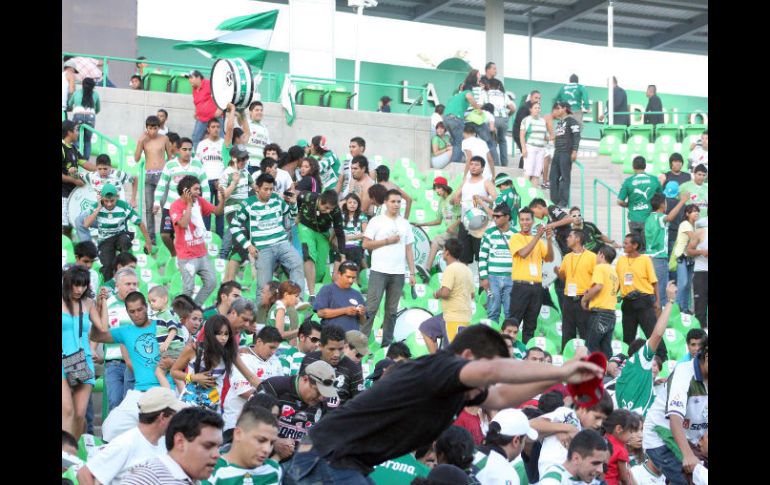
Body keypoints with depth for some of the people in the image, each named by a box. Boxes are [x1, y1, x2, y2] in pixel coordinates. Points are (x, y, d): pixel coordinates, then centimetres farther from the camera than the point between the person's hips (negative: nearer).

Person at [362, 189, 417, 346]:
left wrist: (412, 273, 6)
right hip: (379, 271, -4)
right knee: (371, 307, -8)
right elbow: (366, 244, -2)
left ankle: (387, 343, 11)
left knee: (392, 310, 6)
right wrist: (387, 241, -9)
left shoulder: (405, 224, 13)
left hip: (398, 273, 4)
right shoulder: (376, 221, 3)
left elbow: (409, 250, 13)